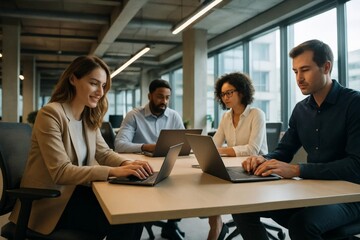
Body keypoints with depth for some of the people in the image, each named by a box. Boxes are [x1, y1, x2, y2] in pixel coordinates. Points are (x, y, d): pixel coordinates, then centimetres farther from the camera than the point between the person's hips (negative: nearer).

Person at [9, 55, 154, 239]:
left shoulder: (89, 118, 7)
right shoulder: (51, 114, -19)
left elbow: (104, 153, 6)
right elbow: (61, 172, -24)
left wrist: (127, 164, -17)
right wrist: (114, 171, -31)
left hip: (74, 191, 7)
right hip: (51, 202, -7)